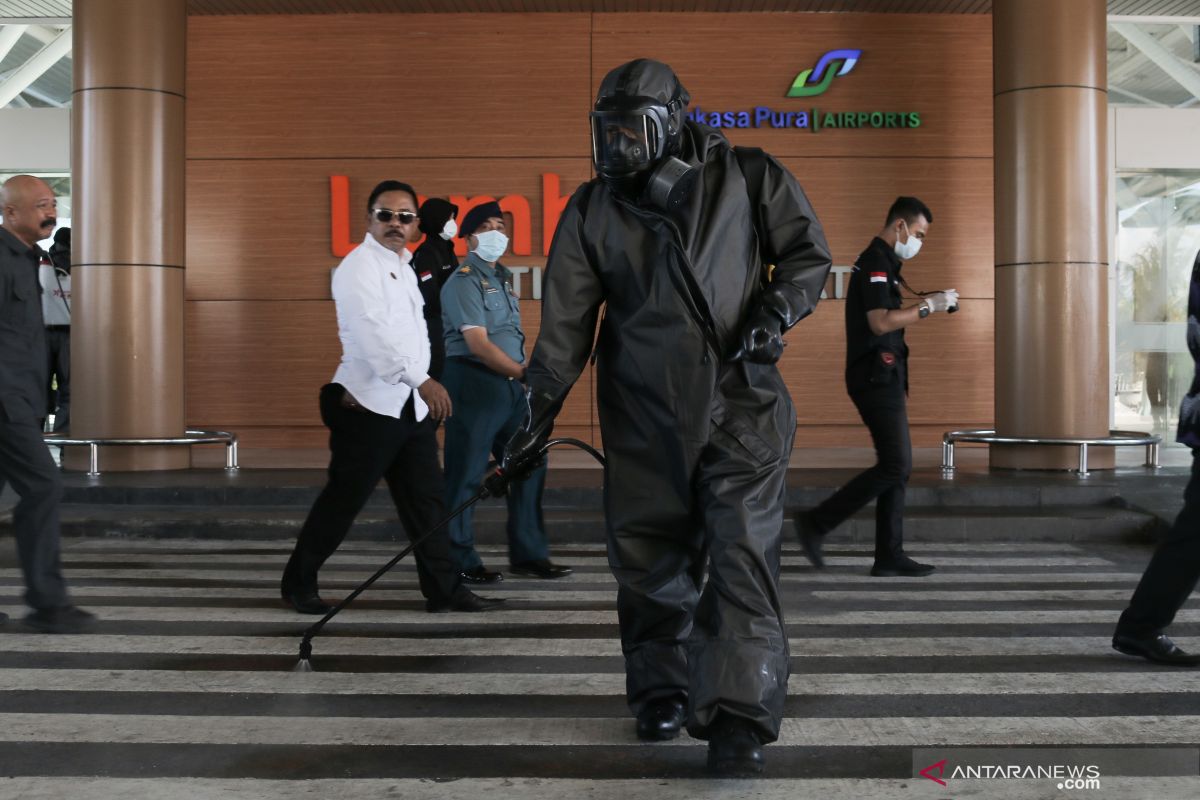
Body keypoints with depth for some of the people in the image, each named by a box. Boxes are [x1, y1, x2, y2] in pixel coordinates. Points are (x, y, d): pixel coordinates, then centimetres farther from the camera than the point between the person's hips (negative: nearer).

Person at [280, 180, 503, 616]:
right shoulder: (359, 266, -9)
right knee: (343, 498, 0)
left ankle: (444, 588, 13)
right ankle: (298, 581, 16)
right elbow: (373, 333, -22)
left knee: (426, 498, 7)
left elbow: (414, 331, 13)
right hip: (370, 404, -8)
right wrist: (423, 380, -30)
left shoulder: (403, 267, 17)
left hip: (411, 404, 8)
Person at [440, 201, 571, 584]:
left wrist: (524, 375, 9)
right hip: (474, 383, -9)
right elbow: (478, 344, -17)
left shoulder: (502, 277, 17)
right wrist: (524, 372, -15)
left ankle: (528, 555, 19)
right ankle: (460, 560, 9)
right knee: (466, 474, -1)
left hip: (510, 384, 9)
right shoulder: (464, 281, -9)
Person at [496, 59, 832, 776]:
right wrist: (539, 416, 6)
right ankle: (660, 691, 26)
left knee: (742, 554, -10)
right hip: (644, 414, 2)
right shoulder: (593, 211, 8)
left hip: (741, 402, -2)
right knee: (649, 559, 7)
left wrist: (774, 314, -9)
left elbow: (808, 252, 10)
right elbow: (566, 322, 7)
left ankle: (739, 718, -5)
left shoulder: (748, 178, 3)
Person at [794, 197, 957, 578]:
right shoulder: (876, 262, -11)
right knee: (895, 466, -12)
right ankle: (816, 523, -8)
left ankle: (889, 555, 10)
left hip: (883, 379, 11)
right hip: (877, 379, -11)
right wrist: (928, 306, -16)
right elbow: (881, 322, -22)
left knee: (897, 467, 8)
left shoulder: (881, 263, 21)